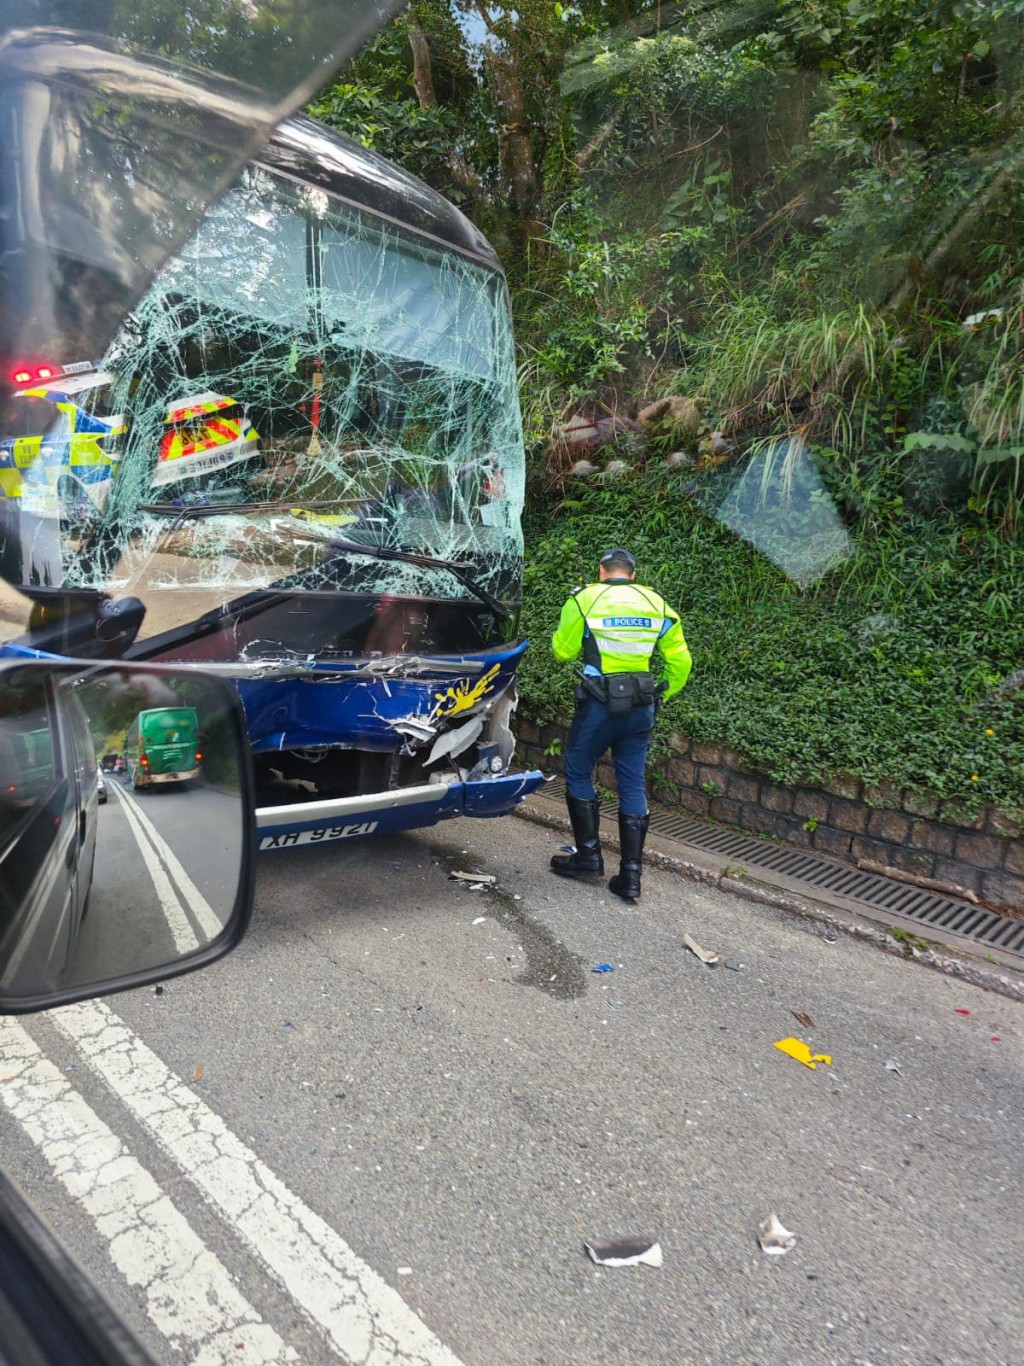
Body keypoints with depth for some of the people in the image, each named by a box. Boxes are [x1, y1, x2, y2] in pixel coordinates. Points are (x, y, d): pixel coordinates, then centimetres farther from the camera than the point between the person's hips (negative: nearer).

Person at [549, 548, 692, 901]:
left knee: (578, 774, 15)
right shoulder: (658, 605, 7)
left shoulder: (585, 599, -4)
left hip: (600, 703, -4)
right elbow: (680, 661, 7)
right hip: (641, 707, 4)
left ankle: (589, 857, 17)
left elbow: (563, 650, 2)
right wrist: (663, 695, 20)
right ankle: (630, 877, 12)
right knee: (633, 786, 10)